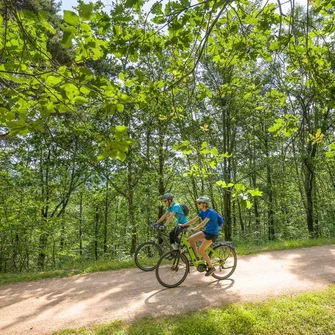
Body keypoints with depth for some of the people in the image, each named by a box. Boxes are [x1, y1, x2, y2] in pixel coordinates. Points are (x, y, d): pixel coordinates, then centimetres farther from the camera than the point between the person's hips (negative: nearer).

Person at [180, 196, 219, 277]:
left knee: (201, 250, -16)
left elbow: (203, 223, -35)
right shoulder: (202, 212, 4)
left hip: (212, 234, -8)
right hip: (206, 231, 8)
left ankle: (211, 267, 1)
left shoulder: (210, 212, -22)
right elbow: (194, 220, 1)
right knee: (191, 239, -5)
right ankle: (197, 257, 9)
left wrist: (193, 229, -45)